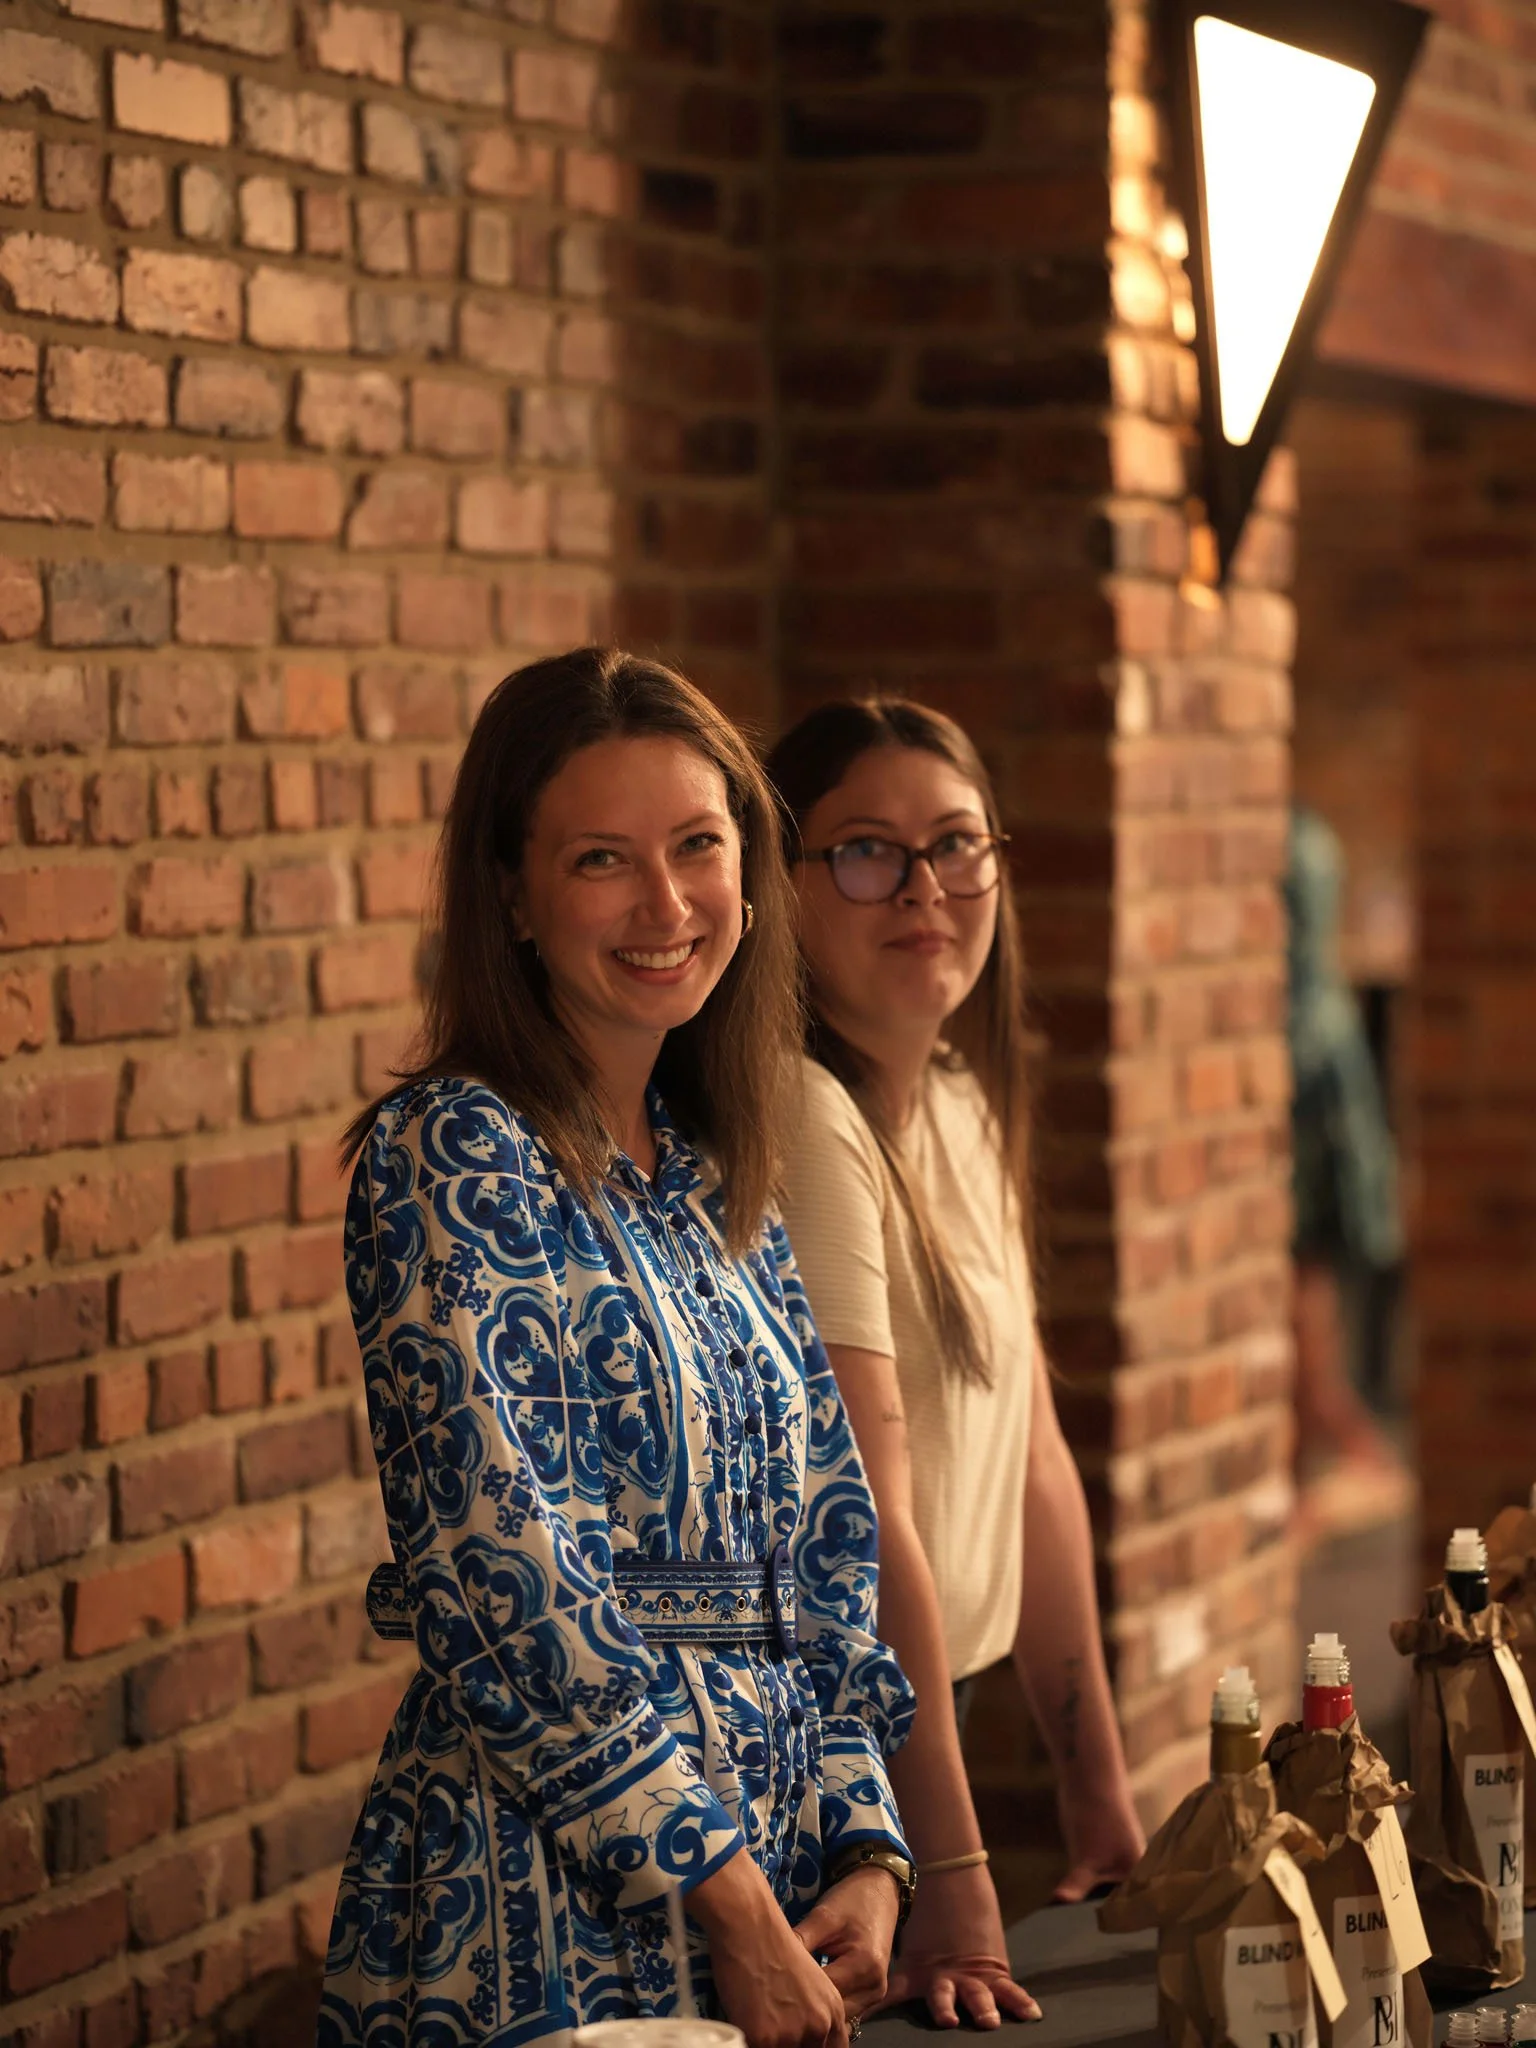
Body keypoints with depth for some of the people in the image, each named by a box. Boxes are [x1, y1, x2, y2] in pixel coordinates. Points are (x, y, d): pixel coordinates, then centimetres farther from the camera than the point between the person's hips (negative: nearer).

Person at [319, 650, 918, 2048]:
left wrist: (865, 1858, 0)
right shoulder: (451, 1155, -11)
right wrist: (729, 1901, -17)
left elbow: (824, 1555, 13)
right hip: (545, 1922, -7)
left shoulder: (716, 1178, 12)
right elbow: (504, 1577, -18)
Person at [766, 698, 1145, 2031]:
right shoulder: (804, 1123, -20)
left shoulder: (962, 1105, 7)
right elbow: (867, 1517, -23)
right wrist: (953, 1880, -24)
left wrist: (1103, 1805, 12)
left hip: (932, 1715, 8)